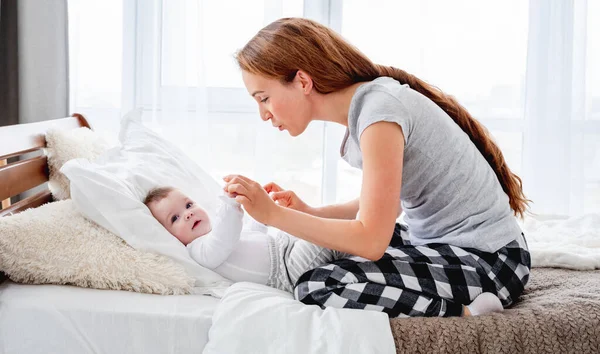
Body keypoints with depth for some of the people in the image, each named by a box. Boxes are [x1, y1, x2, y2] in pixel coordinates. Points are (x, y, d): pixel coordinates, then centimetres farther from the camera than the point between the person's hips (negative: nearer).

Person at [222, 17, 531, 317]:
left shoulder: (378, 109, -23)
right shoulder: (362, 103, 4)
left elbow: (371, 241, -24)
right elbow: (382, 205, 13)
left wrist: (273, 214, -20)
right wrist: (310, 213, 0)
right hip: (440, 241, 9)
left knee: (317, 289, -24)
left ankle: (466, 312, -11)